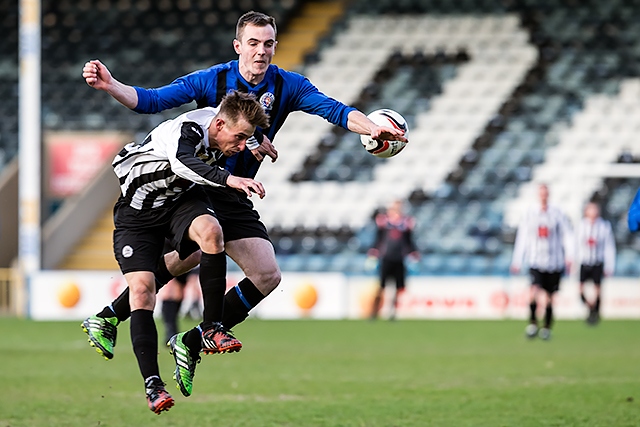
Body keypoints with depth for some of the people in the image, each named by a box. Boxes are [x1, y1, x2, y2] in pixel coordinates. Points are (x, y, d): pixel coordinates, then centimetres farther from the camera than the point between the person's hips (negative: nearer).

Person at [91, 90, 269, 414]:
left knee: (210, 230, -29)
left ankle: (212, 328, -20)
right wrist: (229, 179, -68)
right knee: (141, 288, -18)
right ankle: (152, 384, -18)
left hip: (180, 200, 5)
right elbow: (182, 162, -56)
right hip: (137, 213, -5)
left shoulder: (221, 128, -10)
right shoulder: (186, 130, -32)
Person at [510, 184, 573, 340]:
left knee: (549, 296, 6)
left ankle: (547, 327, 21)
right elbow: (522, 238, 11)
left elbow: (567, 235, 0)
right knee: (534, 290, -21)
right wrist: (517, 261, 12)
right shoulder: (529, 215, 4)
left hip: (554, 261, 0)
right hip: (536, 261, 0)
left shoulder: (557, 214, 1)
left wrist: (569, 256, -12)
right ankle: (532, 322, -5)